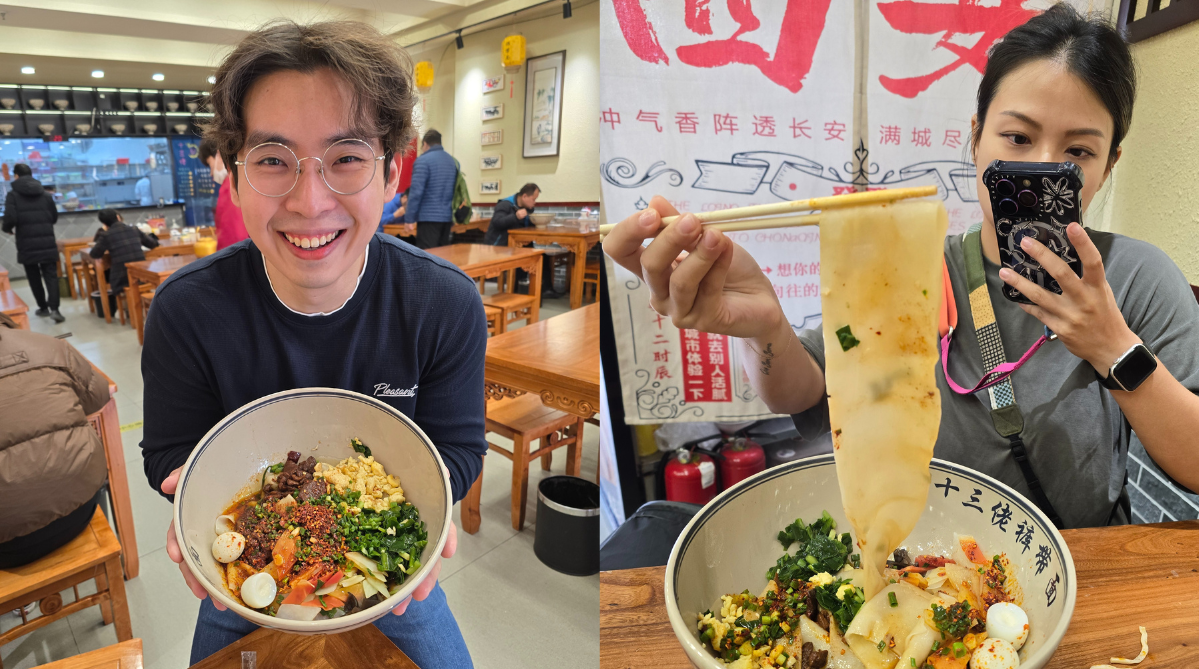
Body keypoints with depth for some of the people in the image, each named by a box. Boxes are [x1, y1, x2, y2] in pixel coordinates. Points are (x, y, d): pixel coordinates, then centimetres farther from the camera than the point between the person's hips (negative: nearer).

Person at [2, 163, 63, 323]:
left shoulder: (13, 195, -3)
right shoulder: (45, 194, 8)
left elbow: (10, 219, -12)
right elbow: (54, 217, 12)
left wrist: (7, 229, 9)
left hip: (26, 244, -2)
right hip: (47, 242, 2)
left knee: (34, 277, 12)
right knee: (51, 275, 0)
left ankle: (43, 307, 20)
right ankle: (54, 308, -15)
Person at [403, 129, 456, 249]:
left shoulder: (423, 161, -8)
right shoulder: (453, 161, 12)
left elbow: (416, 192, -15)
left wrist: (409, 219, -9)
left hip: (428, 218, -7)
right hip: (447, 218, 7)